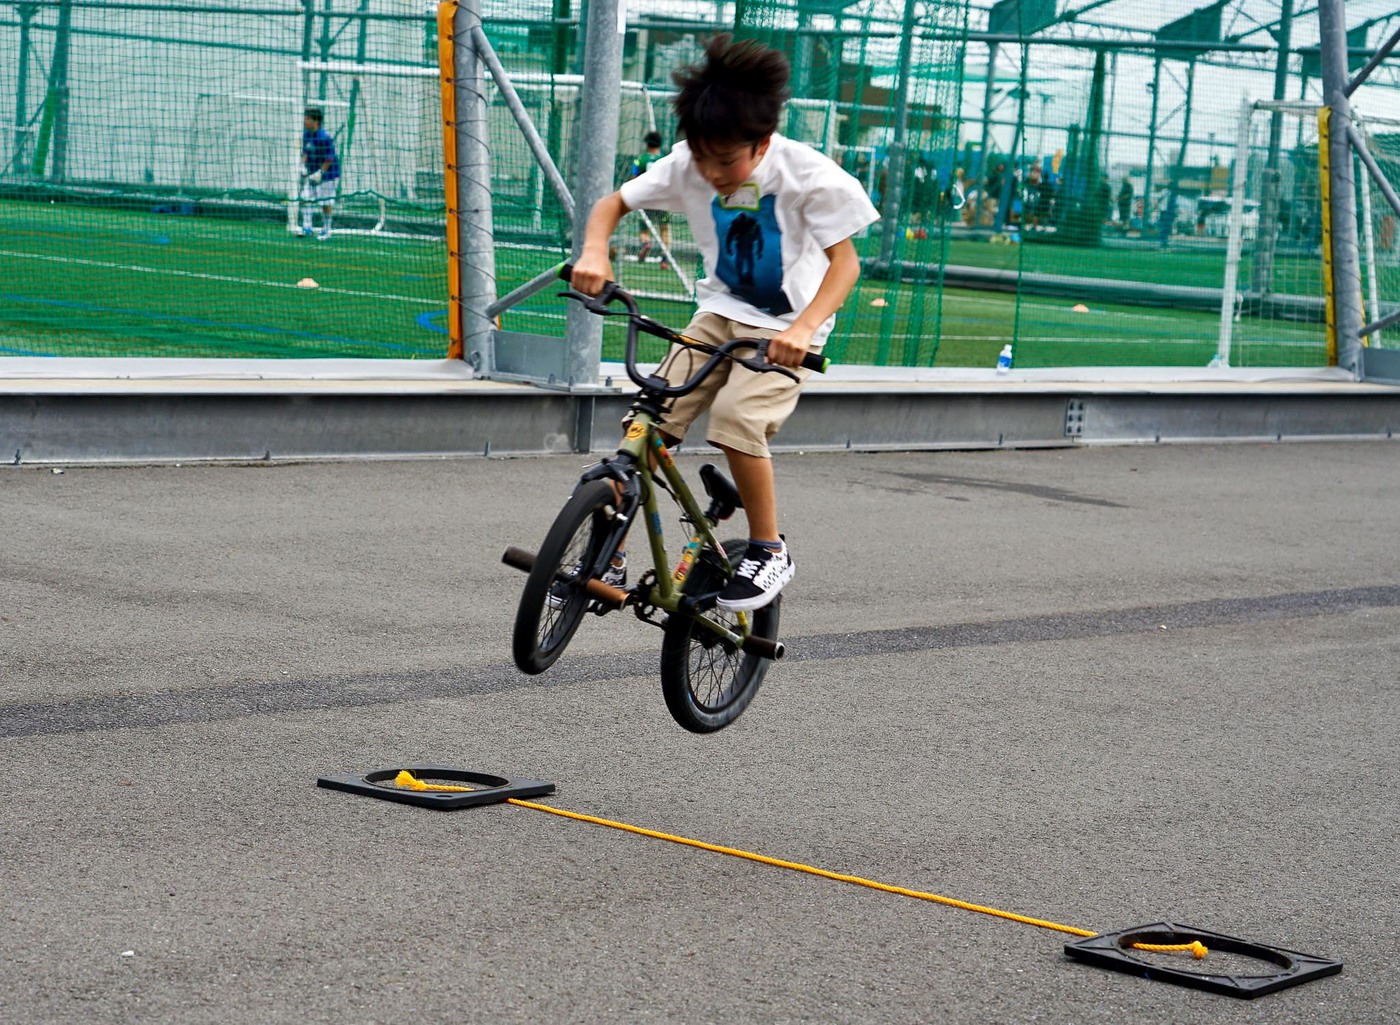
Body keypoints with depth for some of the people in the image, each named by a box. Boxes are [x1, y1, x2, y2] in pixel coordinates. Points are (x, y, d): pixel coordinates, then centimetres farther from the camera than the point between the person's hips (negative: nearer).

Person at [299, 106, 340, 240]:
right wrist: (303, 165, -5)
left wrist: (320, 173, -24)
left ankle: (326, 229, 14)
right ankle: (307, 228, 5)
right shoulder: (306, 134, 0)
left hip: (328, 172, -7)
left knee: (326, 202, 0)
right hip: (312, 171, 7)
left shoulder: (324, 137, -23)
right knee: (305, 197, 0)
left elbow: (329, 159, -21)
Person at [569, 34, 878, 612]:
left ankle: (769, 550, -7)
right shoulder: (687, 166, -10)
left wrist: (804, 328, -39)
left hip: (785, 328, -4)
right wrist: (594, 252, -24)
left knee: (738, 420, -28)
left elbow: (845, 261, -22)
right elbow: (613, 203, -1)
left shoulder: (809, 176, -21)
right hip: (720, 311, 4)